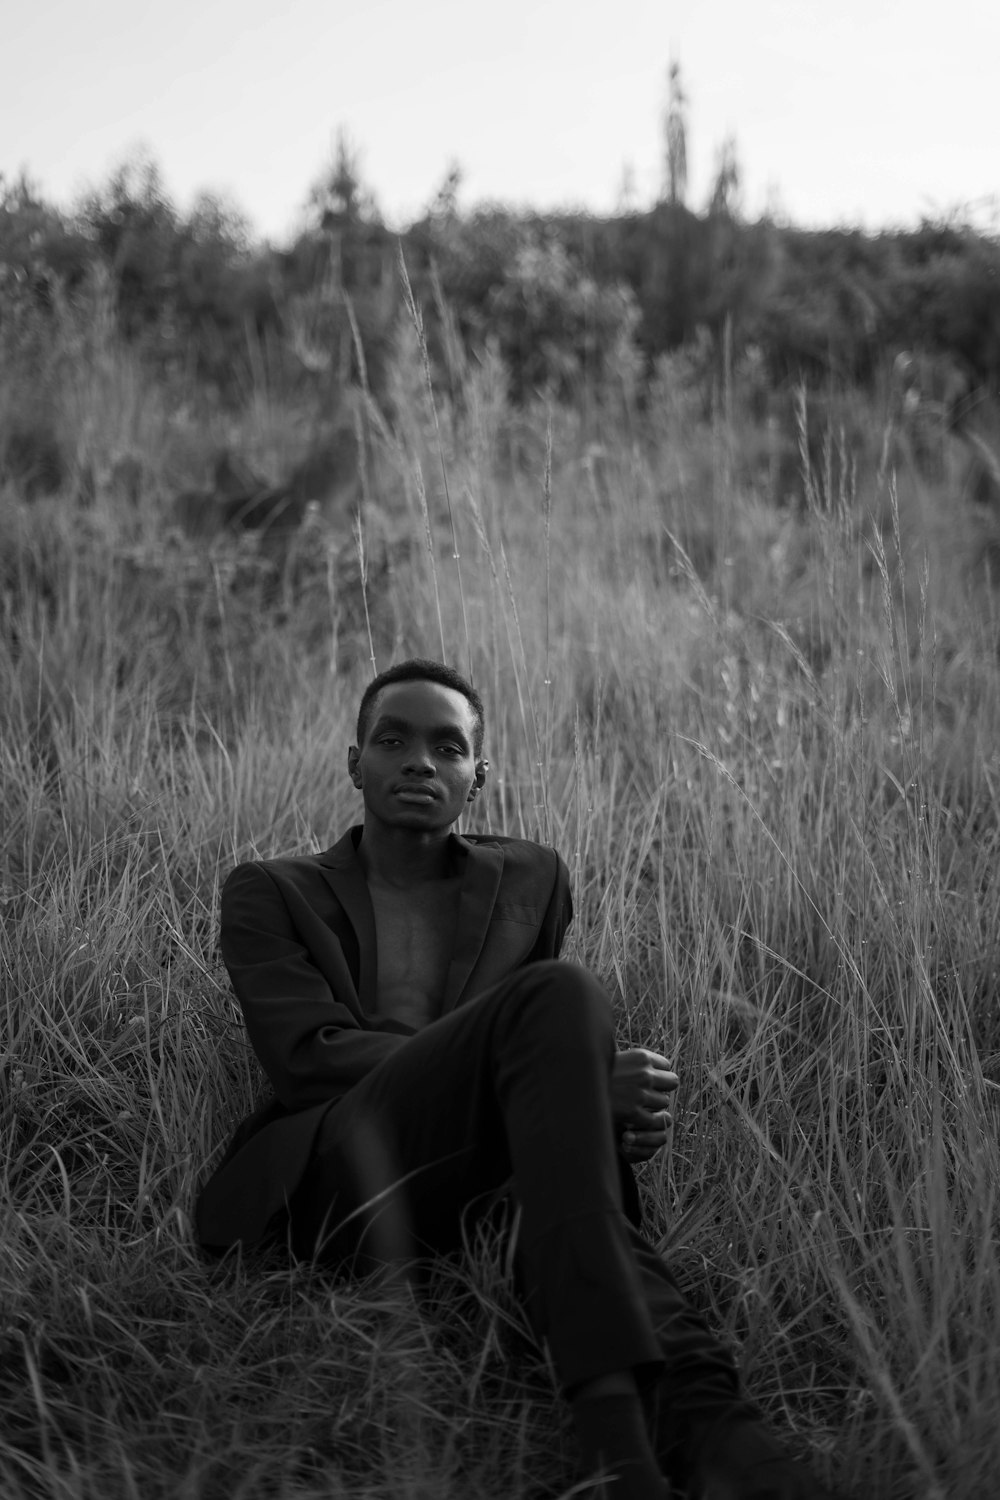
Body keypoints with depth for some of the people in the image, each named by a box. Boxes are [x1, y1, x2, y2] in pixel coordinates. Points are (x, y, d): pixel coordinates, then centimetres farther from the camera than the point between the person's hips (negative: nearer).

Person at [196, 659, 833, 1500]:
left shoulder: (530, 881, 23)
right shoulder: (271, 895, 12)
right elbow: (310, 1057, -6)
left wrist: (614, 1105, -4)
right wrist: (582, 1075, -18)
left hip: (474, 1197, 4)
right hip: (325, 1191, -3)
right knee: (557, 995, -29)